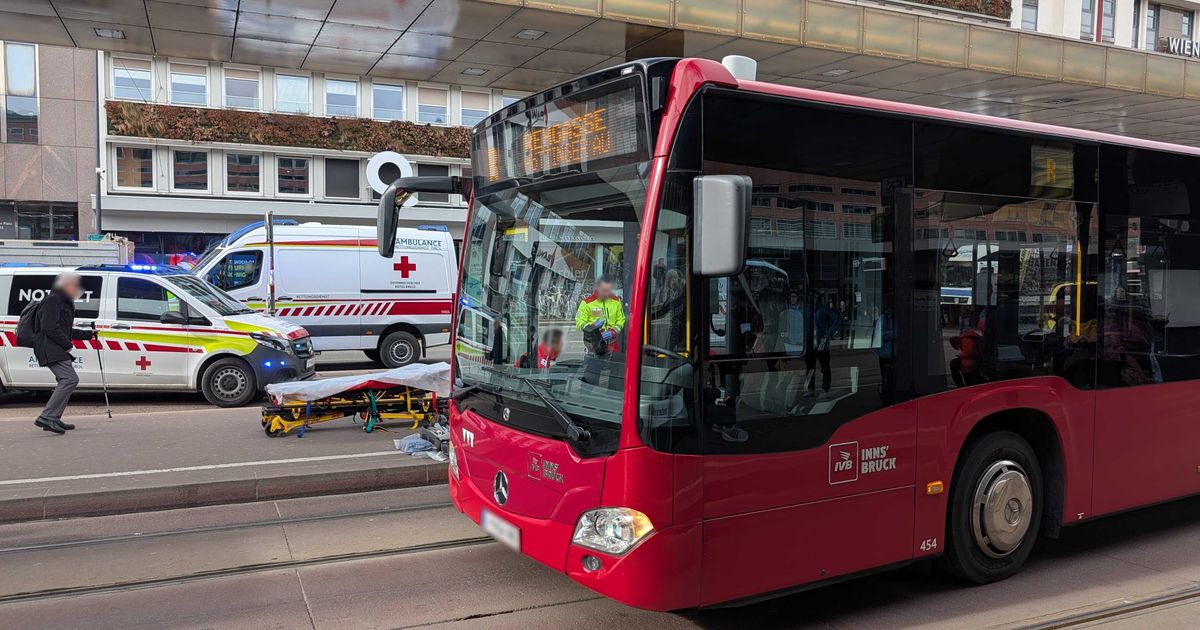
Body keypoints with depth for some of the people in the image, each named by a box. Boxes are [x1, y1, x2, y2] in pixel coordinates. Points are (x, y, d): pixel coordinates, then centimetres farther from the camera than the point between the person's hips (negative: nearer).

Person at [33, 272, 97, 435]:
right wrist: (68, 344, -17)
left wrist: (88, 334, 30)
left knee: (65, 381, 15)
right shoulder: (52, 300, -10)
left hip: (58, 350, 11)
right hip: (50, 349, -11)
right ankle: (46, 417, -22)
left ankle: (54, 419, 20)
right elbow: (49, 327, -20)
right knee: (70, 379, -21)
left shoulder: (64, 302, 24)